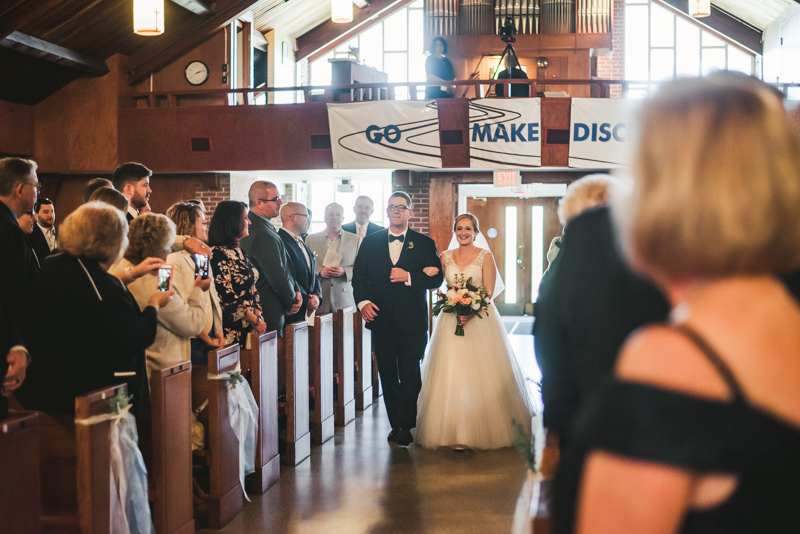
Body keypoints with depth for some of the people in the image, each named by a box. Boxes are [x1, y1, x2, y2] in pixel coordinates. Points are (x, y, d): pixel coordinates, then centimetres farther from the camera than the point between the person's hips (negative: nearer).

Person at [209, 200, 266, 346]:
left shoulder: (240, 252, 14)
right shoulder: (218, 253, -12)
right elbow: (227, 297, -17)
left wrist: (258, 317, -4)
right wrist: (256, 320, -11)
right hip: (232, 329, -8)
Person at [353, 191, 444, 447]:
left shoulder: (425, 244, 5)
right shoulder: (371, 242, 10)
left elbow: (436, 278, -1)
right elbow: (358, 275, 7)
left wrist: (409, 277, -16)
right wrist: (363, 301, -9)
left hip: (412, 322, -2)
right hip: (382, 320, 2)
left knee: (410, 376, -5)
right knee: (388, 377, 8)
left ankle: (407, 426, 6)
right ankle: (396, 425, 19)